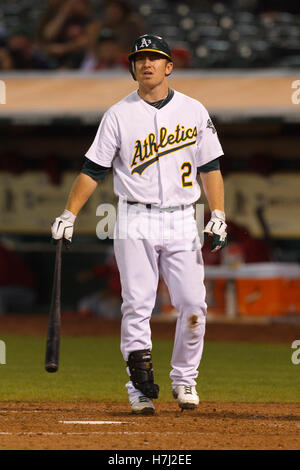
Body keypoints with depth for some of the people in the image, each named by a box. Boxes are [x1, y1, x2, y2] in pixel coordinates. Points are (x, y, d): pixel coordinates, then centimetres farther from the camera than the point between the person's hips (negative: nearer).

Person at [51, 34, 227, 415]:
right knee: (137, 305, -7)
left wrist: (218, 217, -1)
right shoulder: (119, 115, 3)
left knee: (193, 305, -5)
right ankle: (140, 387, -2)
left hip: (183, 222, 1)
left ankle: (184, 379, 12)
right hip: (135, 223, -1)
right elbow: (93, 169, 4)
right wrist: (69, 215, -4)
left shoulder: (194, 111, 8)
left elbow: (210, 166, 9)